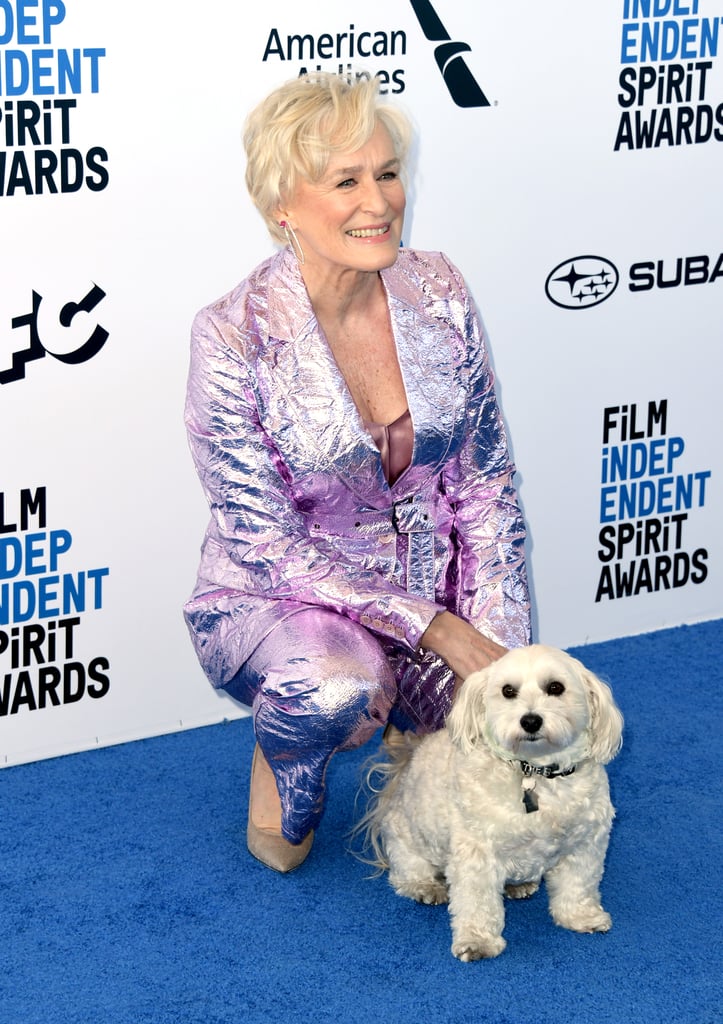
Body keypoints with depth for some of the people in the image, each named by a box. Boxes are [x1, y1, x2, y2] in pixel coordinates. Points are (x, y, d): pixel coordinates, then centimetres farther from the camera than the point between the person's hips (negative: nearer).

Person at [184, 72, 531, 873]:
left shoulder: (437, 291, -6)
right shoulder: (233, 337, -20)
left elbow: (485, 484, 0)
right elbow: (269, 544, -18)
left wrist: (496, 647, -11)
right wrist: (433, 629, -22)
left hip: (433, 589, 4)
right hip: (271, 603, -4)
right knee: (338, 687, -38)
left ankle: (424, 726, 18)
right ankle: (280, 756, 1)